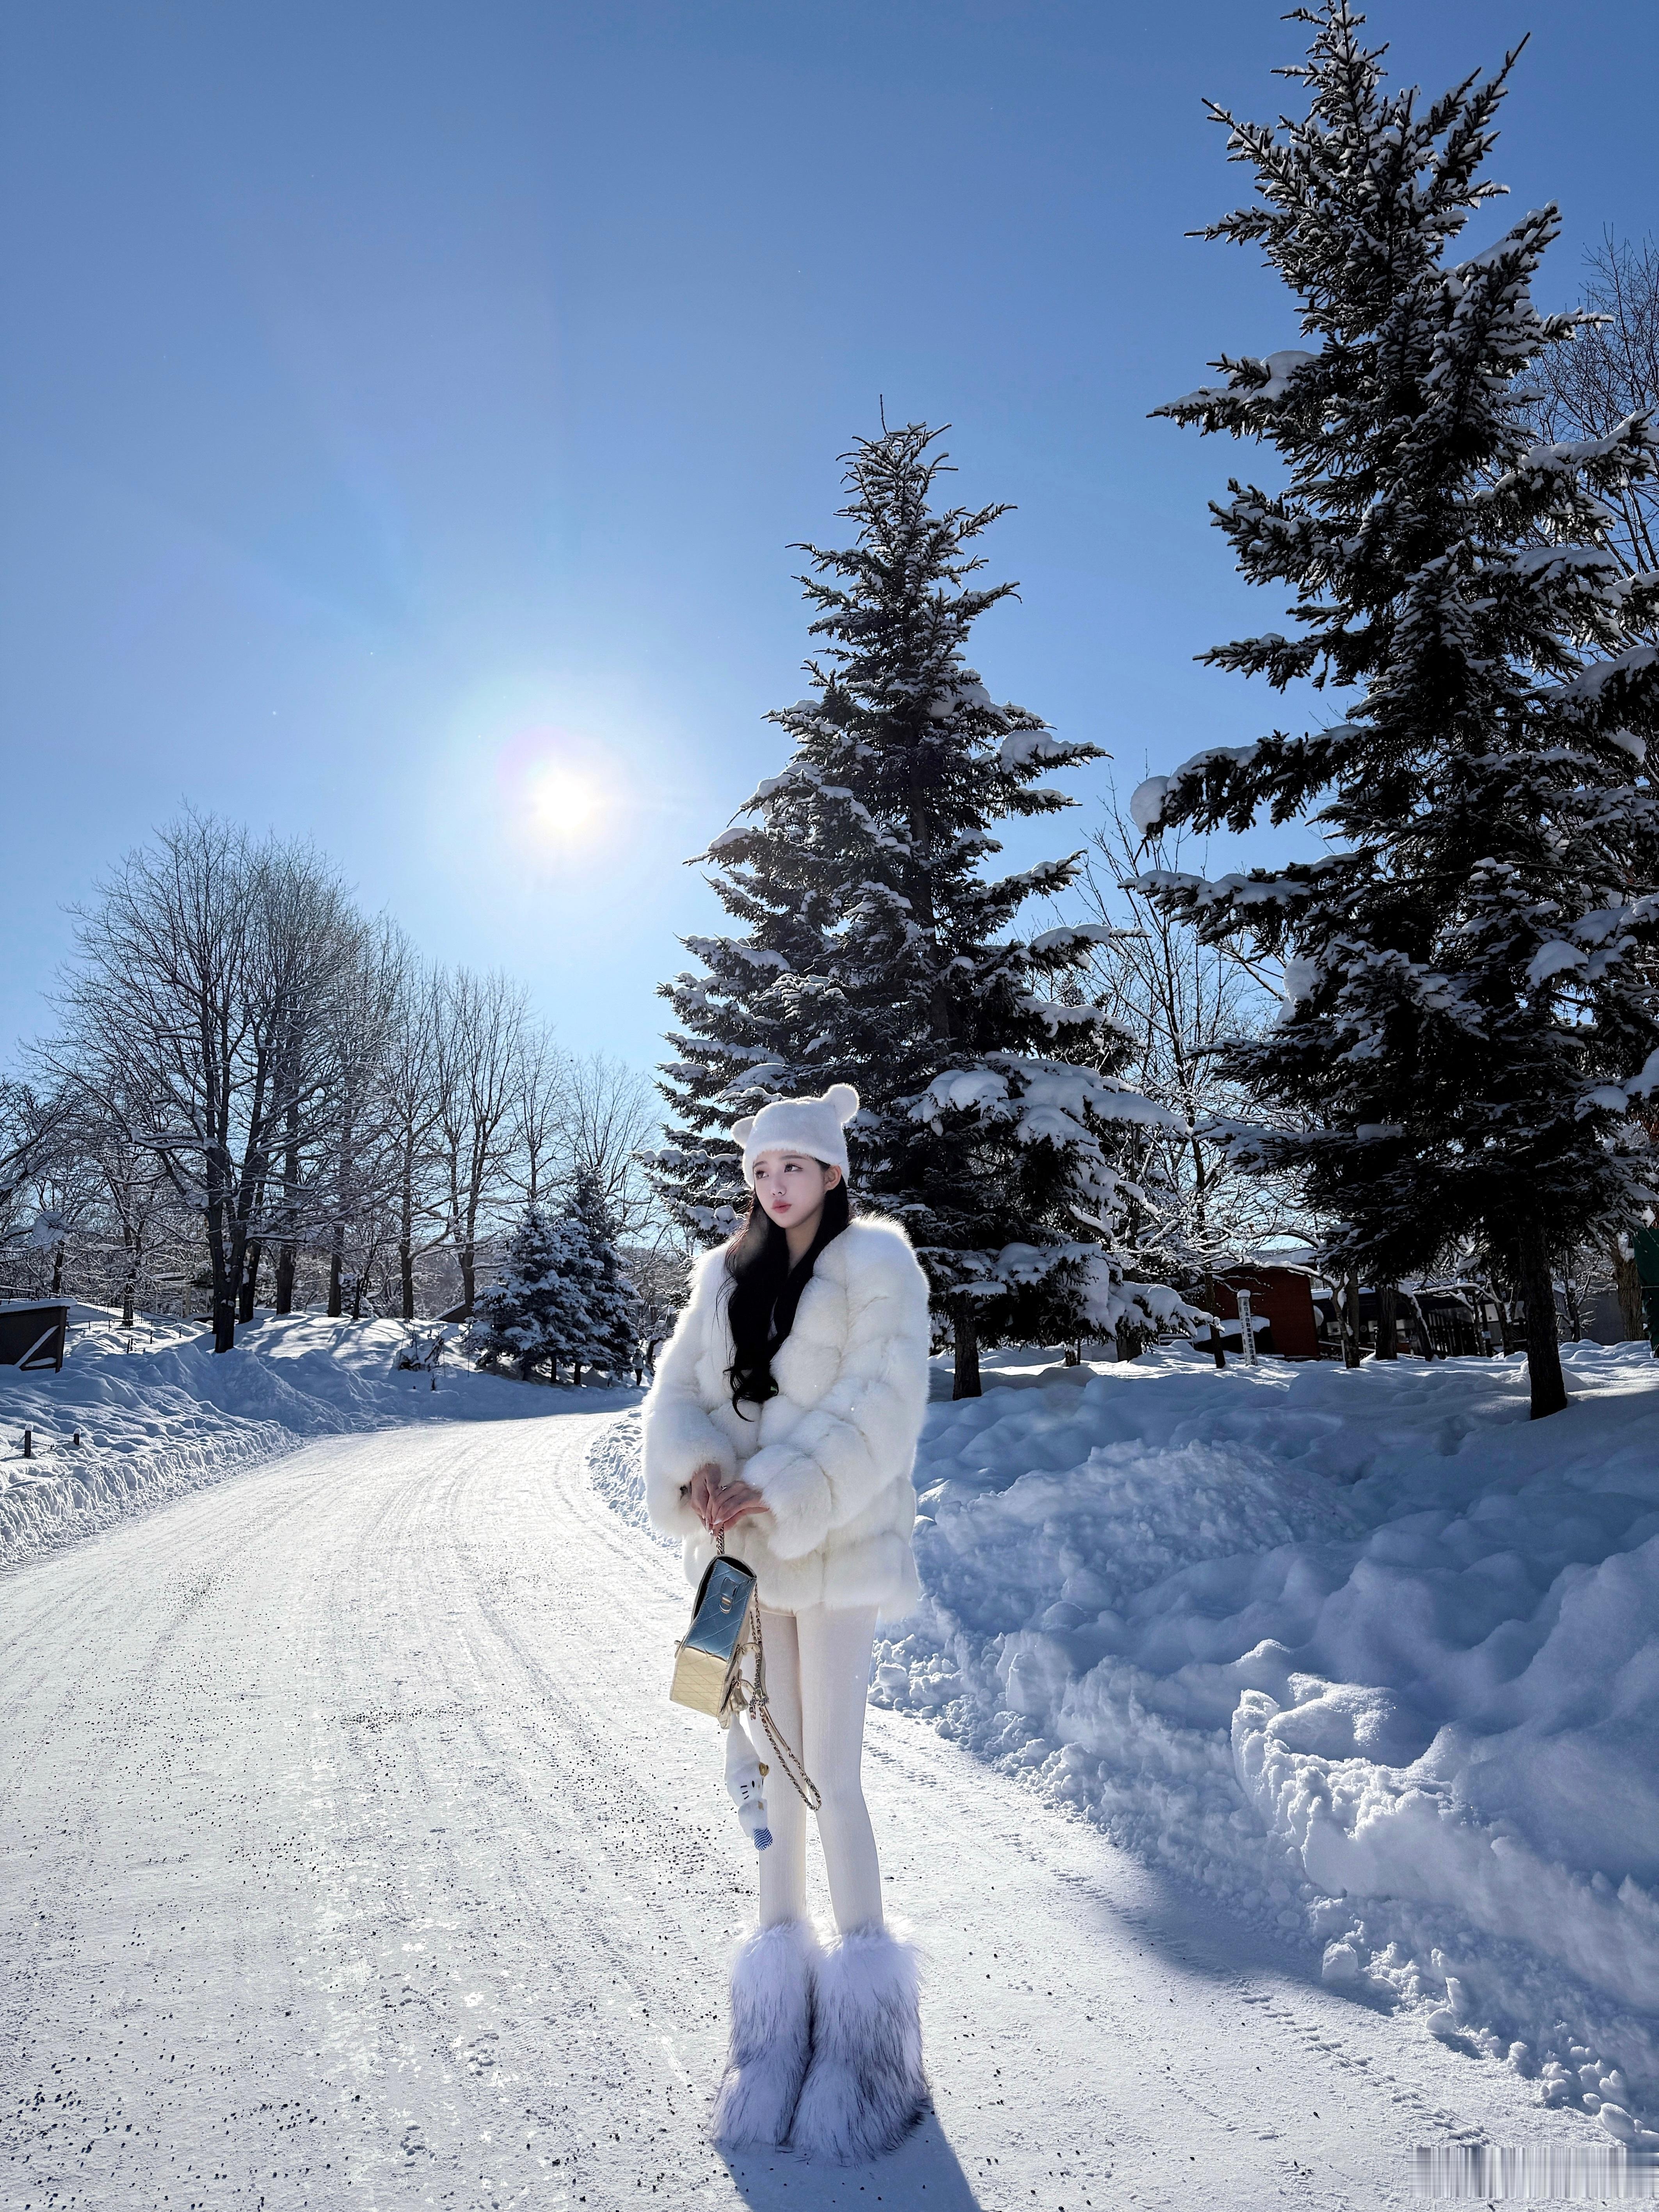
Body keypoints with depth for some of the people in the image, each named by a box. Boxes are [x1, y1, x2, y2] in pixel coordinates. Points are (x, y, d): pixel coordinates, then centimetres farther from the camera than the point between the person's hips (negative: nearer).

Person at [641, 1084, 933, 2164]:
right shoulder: (728, 1273, 11)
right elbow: (680, 1390, 4)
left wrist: (778, 1491, -21)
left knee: (834, 1774, 0)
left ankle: (866, 1996, 19)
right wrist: (699, 1473, -15)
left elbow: (878, 1407, -14)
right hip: (742, 1548, 5)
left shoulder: (875, 1262, -5)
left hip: (834, 1545, -4)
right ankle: (782, 1964, 29)